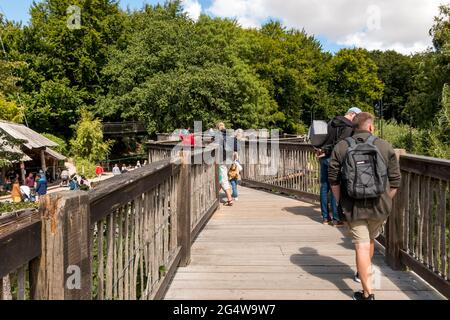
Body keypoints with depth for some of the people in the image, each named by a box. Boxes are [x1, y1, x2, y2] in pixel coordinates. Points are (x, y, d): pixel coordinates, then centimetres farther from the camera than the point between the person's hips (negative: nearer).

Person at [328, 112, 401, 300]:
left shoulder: (340, 148, -2)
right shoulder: (385, 147, -2)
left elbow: (333, 180, 0)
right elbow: (395, 181, 0)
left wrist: (340, 203, 11)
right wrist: (386, 201, 13)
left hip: (353, 207, -2)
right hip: (379, 206, 2)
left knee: (362, 246, 3)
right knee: (370, 240, 24)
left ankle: (367, 293, 4)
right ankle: (363, 273, 48)